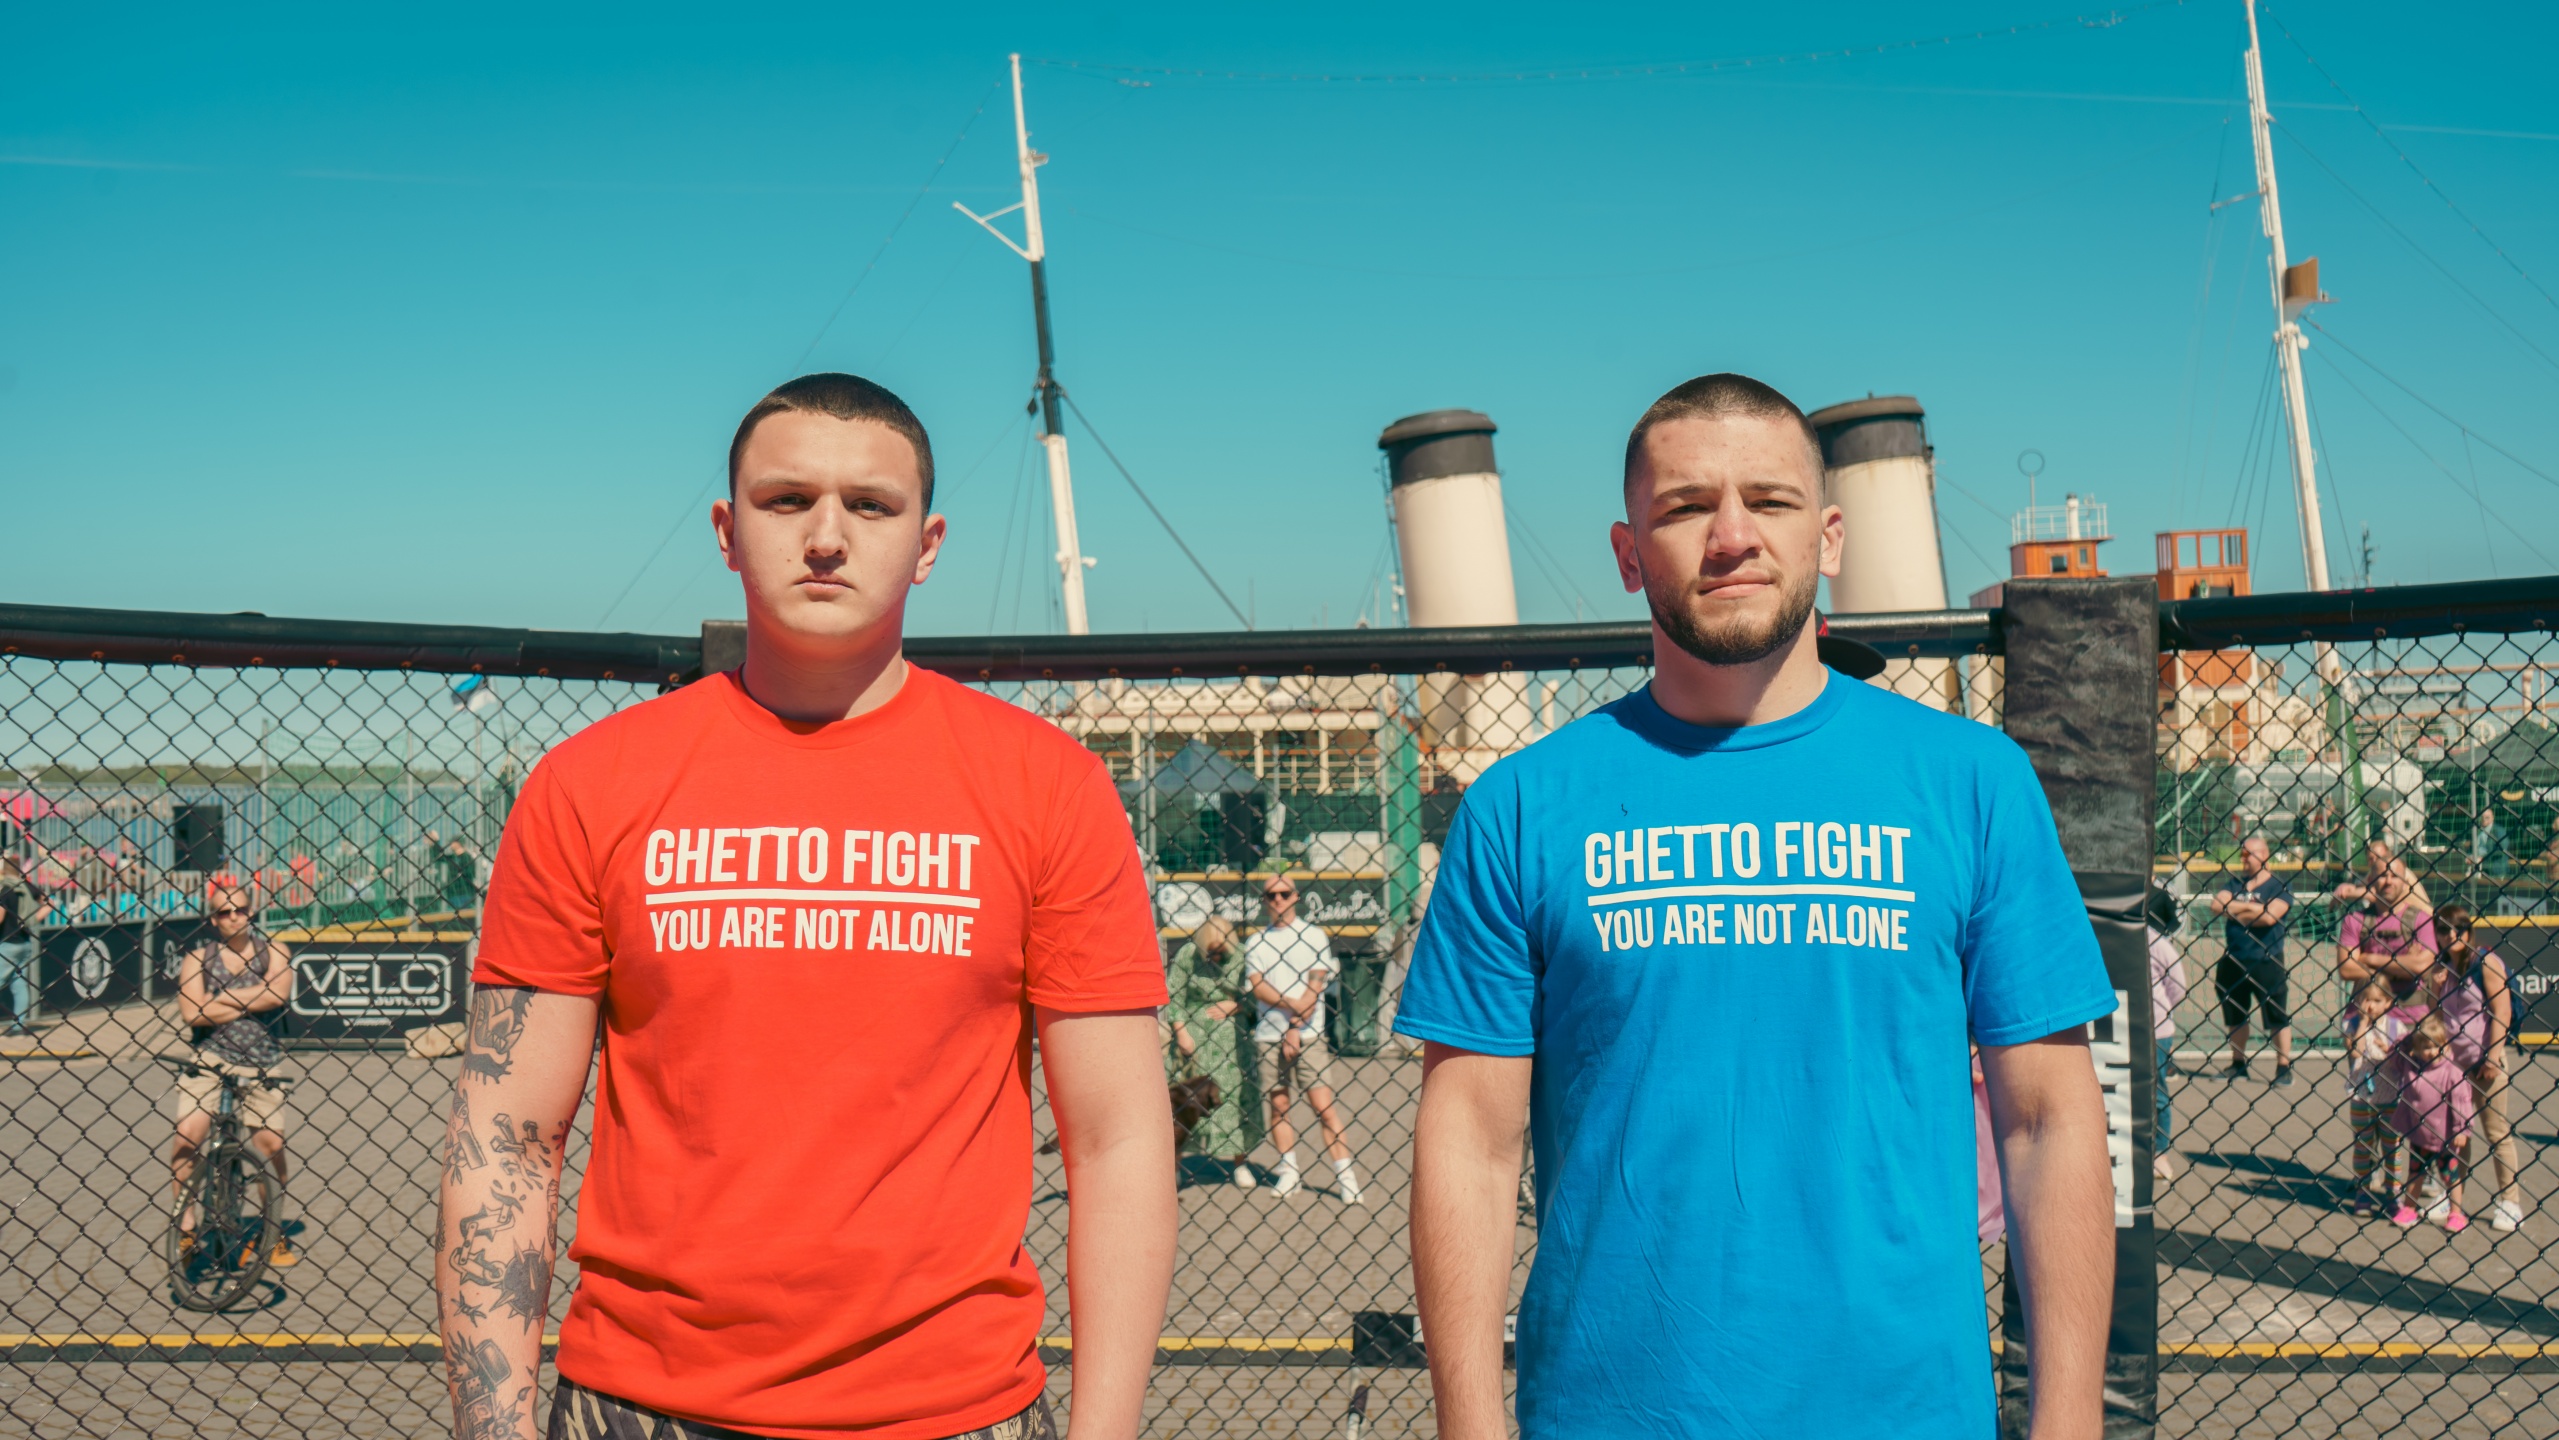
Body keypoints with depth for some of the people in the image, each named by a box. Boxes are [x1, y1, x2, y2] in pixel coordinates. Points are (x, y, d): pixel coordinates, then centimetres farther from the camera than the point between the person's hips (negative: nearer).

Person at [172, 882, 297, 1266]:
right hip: (210, 1057, 0)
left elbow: (278, 993, -13)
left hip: (261, 1061, 1)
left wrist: (222, 998, -9)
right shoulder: (198, 958, 5)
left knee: (270, 1142, -3)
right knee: (187, 1134, -17)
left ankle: (275, 1230, 14)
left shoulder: (273, 951, 7)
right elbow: (191, 1012, -9)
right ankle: (185, 1224, 0)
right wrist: (250, 1003, -8)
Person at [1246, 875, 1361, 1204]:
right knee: (1279, 1104, 5)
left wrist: (1295, 1027, -12)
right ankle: (1288, 1173, 14)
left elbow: (1314, 987, -3)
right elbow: (1258, 987, -2)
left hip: (1308, 1034, -3)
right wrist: (1290, 1004, -17)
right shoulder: (1256, 942, 11)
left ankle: (1345, 1176, -7)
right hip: (1268, 1035, 3)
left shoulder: (1314, 935, 5)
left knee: (1324, 1104, -7)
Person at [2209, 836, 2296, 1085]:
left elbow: (2270, 916, -18)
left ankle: (2284, 1067, 6)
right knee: (2235, 1016, 13)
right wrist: (2253, 907, -10)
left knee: (2278, 1017, -1)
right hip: (2233, 960, 5)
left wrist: (2236, 911, -8)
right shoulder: (2234, 883, 11)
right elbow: (2218, 905, -5)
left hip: (2267, 963, -5)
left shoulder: (2279, 885, -4)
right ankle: (2238, 1065, 23)